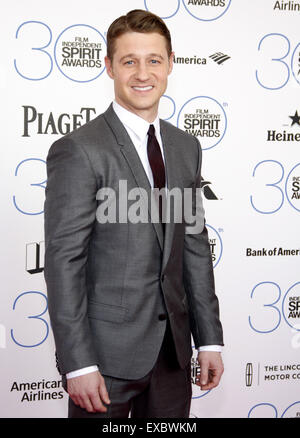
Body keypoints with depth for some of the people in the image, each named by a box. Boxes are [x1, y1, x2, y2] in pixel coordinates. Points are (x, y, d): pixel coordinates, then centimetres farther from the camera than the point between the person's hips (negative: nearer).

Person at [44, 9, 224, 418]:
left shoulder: (186, 147, 8)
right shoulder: (78, 151, -12)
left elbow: (196, 247, 10)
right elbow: (63, 263, -14)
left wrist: (209, 339, 8)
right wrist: (78, 365, -16)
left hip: (173, 351, 6)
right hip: (108, 353, -5)